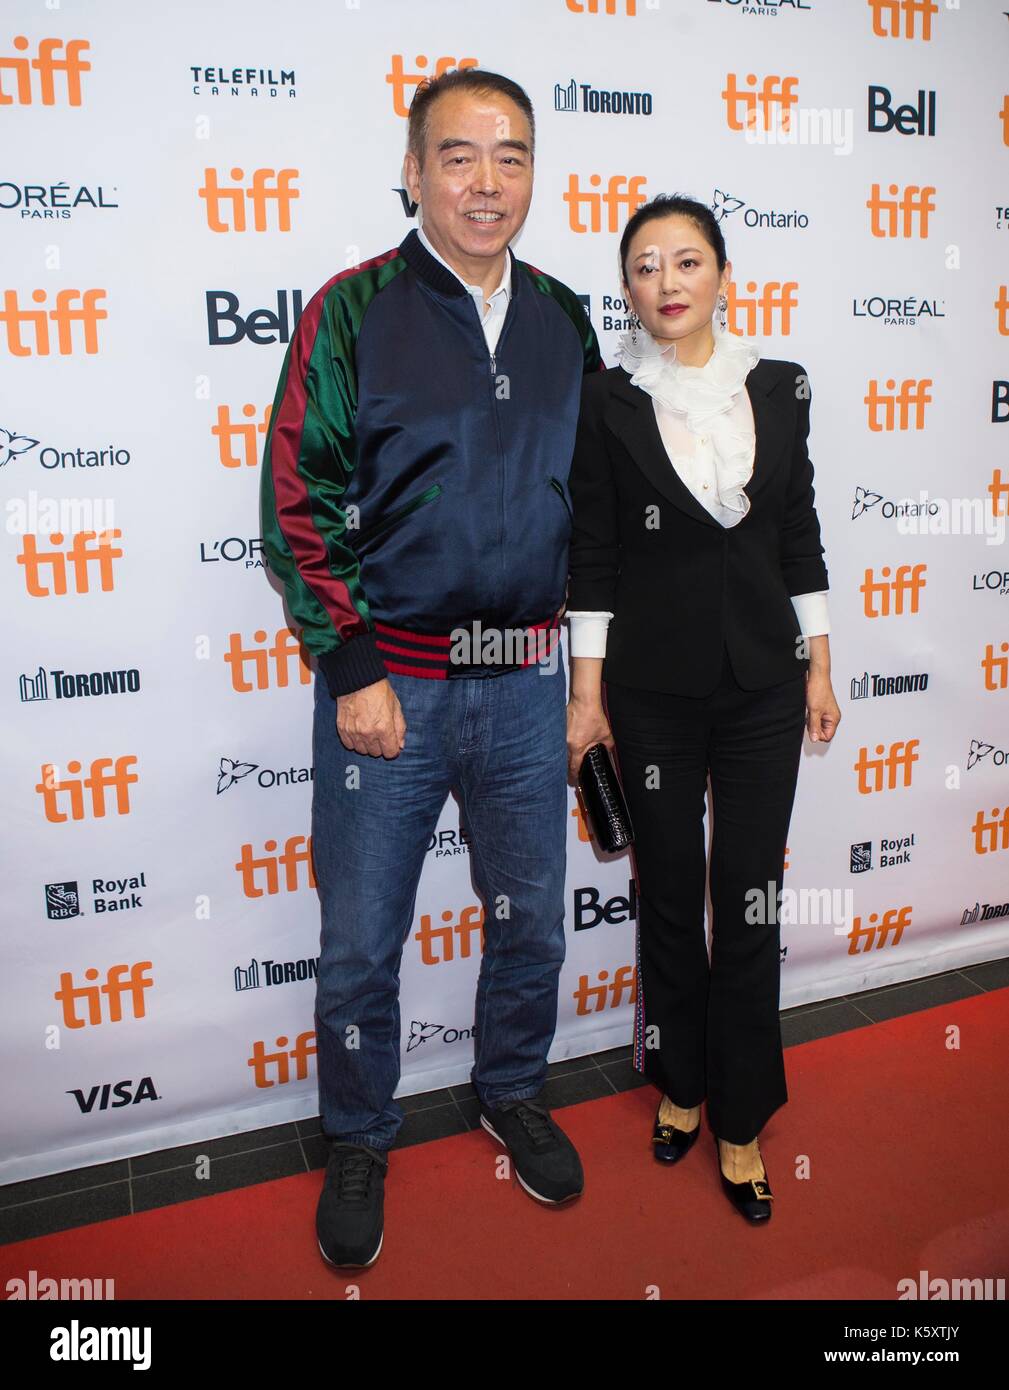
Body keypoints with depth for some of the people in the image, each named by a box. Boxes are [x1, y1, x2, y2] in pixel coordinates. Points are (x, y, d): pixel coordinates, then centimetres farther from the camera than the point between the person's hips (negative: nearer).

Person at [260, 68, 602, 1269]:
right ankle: (358, 1144, 33)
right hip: (388, 686, -3)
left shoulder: (563, 321, 8)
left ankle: (512, 1094, 42)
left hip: (526, 684, 4)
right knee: (361, 942, 8)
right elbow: (298, 503, -7)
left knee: (529, 919, 16)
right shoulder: (352, 311, -4)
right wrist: (352, 669, -12)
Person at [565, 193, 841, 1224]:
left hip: (762, 679, 2)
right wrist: (587, 692, -4)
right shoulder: (605, 400, -3)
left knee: (749, 900, 4)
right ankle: (681, 1083, 33)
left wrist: (819, 667, 7)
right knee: (669, 892, 11)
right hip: (653, 685, -1)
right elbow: (592, 551, -3)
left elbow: (799, 532, 8)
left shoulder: (778, 387, 4)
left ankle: (740, 1121, 20)